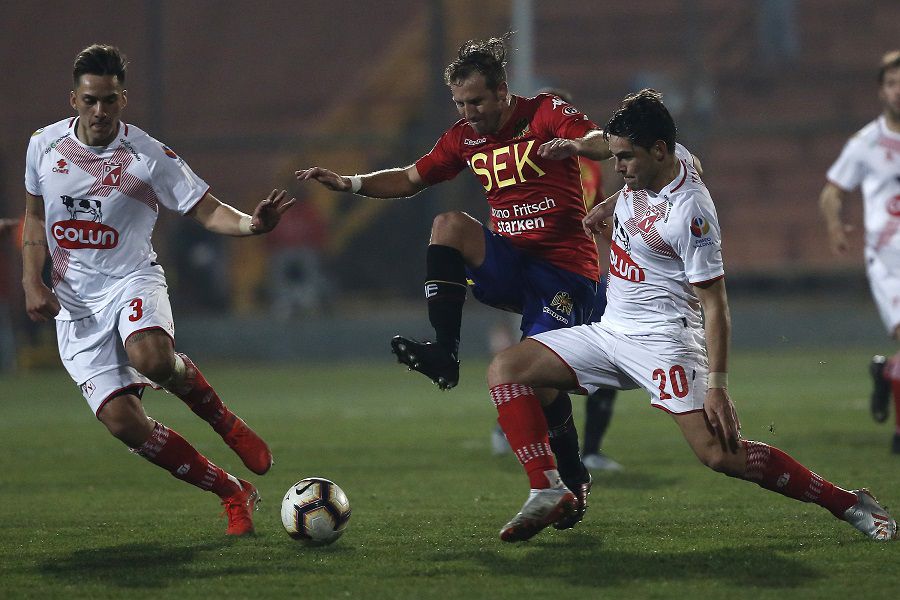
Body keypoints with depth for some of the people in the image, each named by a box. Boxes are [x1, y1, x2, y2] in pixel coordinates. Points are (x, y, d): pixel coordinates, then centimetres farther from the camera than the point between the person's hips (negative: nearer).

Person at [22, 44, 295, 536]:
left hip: (132, 282, -3)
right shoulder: (44, 145, 2)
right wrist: (31, 281, 3)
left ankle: (225, 422, -5)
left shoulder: (148, 157, -8)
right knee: (121, 420, -13)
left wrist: (250, 224, -28)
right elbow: (35, 218, 17)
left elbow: (208, 211, -7)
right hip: (74, 303, 3)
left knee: (151, 357, -38)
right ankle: (234, 494, 2)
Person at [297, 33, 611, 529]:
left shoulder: (545, 113, -7)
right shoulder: (464, 138, 10)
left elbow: (601, 144, -23)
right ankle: (444, 354, -26)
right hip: (508, 262, 5)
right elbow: (412, 178, 16)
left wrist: (573, 143, -47)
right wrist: (349, 183, 2)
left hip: (564, 269, -5)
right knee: (448, 224, -22)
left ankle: (574, 481, 6)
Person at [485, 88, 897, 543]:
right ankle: (548, 491, -11)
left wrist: (717, 386, -22)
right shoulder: (669, 159, -1)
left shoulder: (690, 212, -22)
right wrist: (609, 206, 25)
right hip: (609, 330, 9)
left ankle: (849, 504, -7)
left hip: (661, 338, -9)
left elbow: (714, 303, -19)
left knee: (719, 454, -20)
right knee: (505, 370, -3)